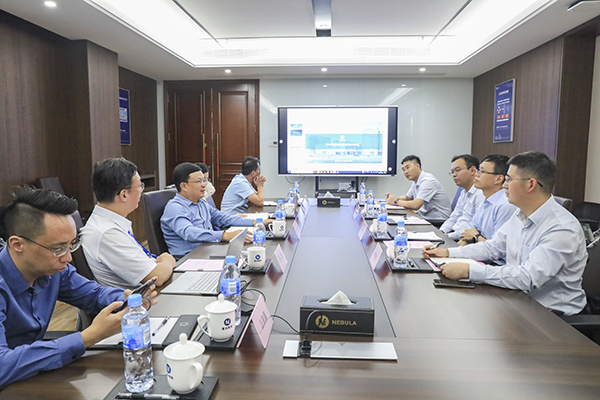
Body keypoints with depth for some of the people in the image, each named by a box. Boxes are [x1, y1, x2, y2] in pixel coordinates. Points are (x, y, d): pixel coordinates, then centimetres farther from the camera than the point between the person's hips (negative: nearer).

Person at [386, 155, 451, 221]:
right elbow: (407, 197, 27)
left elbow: (416, 205, -26)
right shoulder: (415, 182, 10)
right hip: (424, 217, 8)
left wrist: (396, 201, -13)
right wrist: (395, 198, 6)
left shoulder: (427, 181, -19)